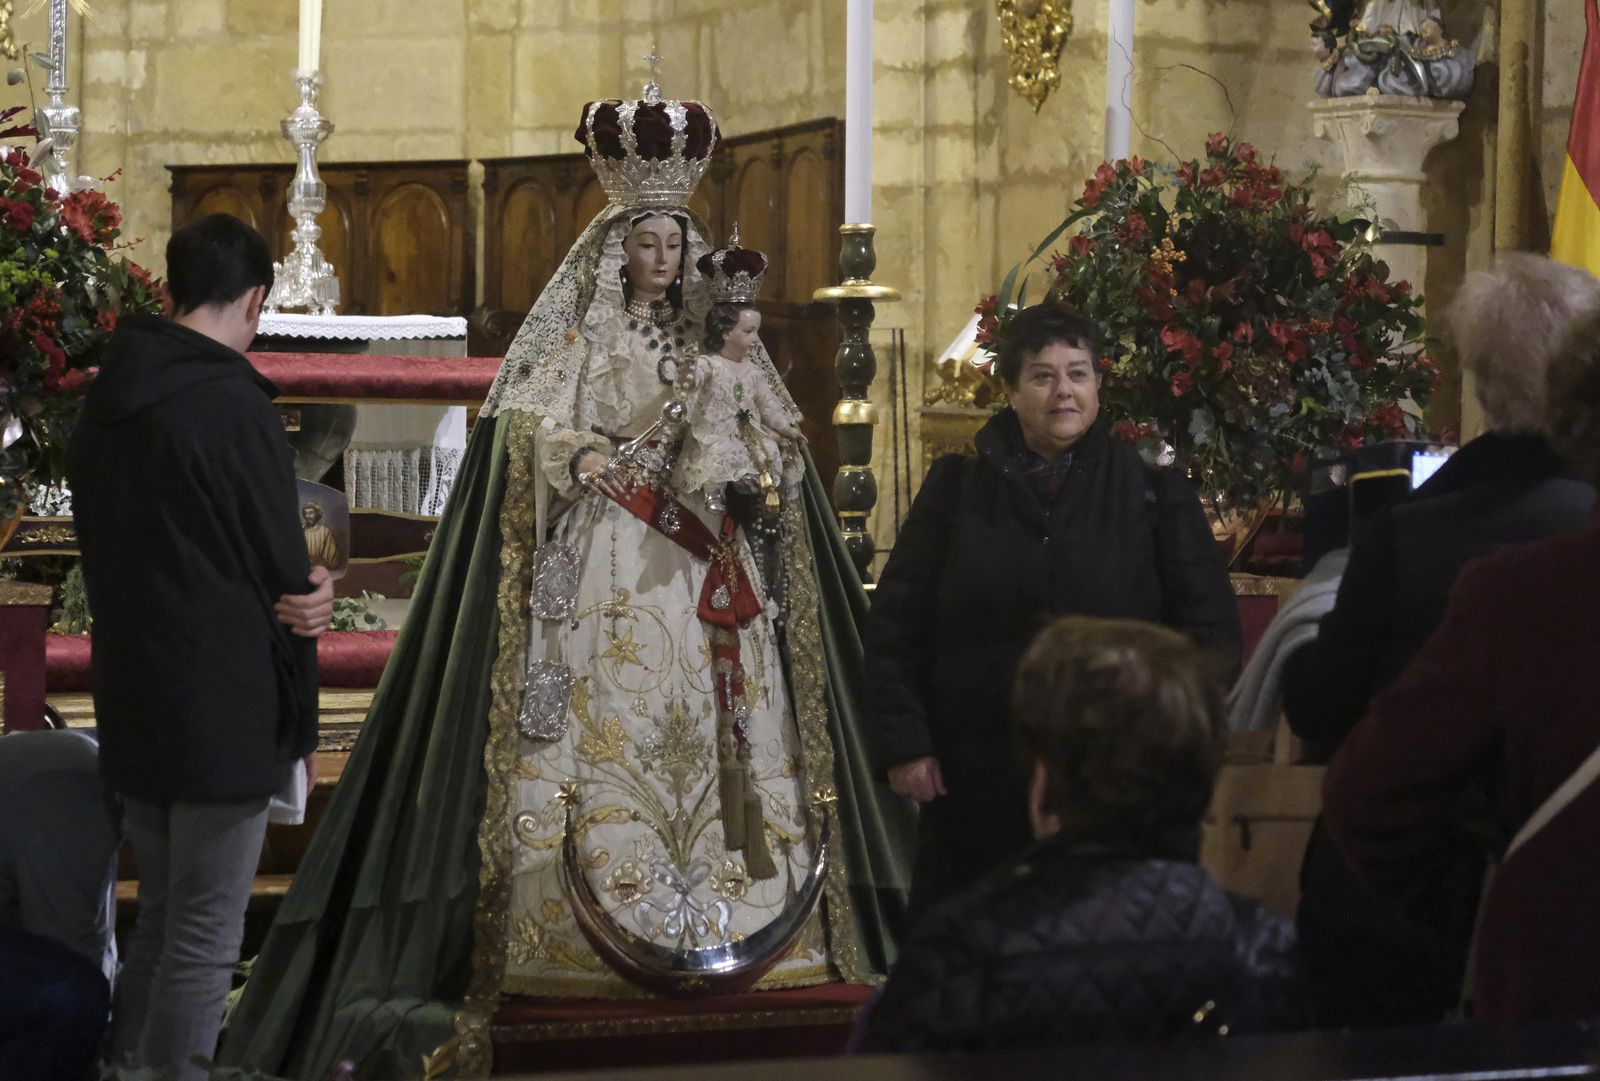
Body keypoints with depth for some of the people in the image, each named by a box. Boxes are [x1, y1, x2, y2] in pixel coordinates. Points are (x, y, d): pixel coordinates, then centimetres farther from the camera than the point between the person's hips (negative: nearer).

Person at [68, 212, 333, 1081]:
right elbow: (282, 579, -14)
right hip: (223, 715, -8)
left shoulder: (106, 400, 8)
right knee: (204, 943, -1)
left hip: (131, 707, 8)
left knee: (161, 919, 20)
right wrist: (300, 718, 0)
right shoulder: (234, 405, -17)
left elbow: (104, 555, 10)